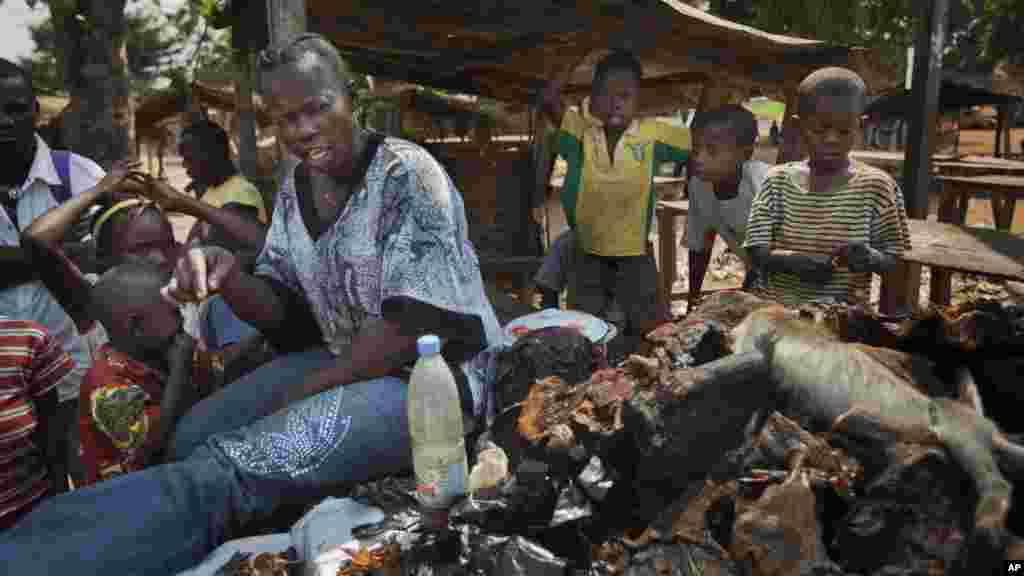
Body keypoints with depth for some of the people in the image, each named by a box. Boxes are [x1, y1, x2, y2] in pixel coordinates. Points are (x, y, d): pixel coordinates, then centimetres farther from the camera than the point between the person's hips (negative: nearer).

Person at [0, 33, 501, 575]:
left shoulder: (407, 174, -16)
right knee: (192, 437, -4)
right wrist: (227, 276, -15)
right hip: (347, 360, 8)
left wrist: (303, 395, -15)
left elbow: (414, 326, -21)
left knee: (225, 470, -25)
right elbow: (281, 311, 8)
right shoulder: (294, 190, 7)